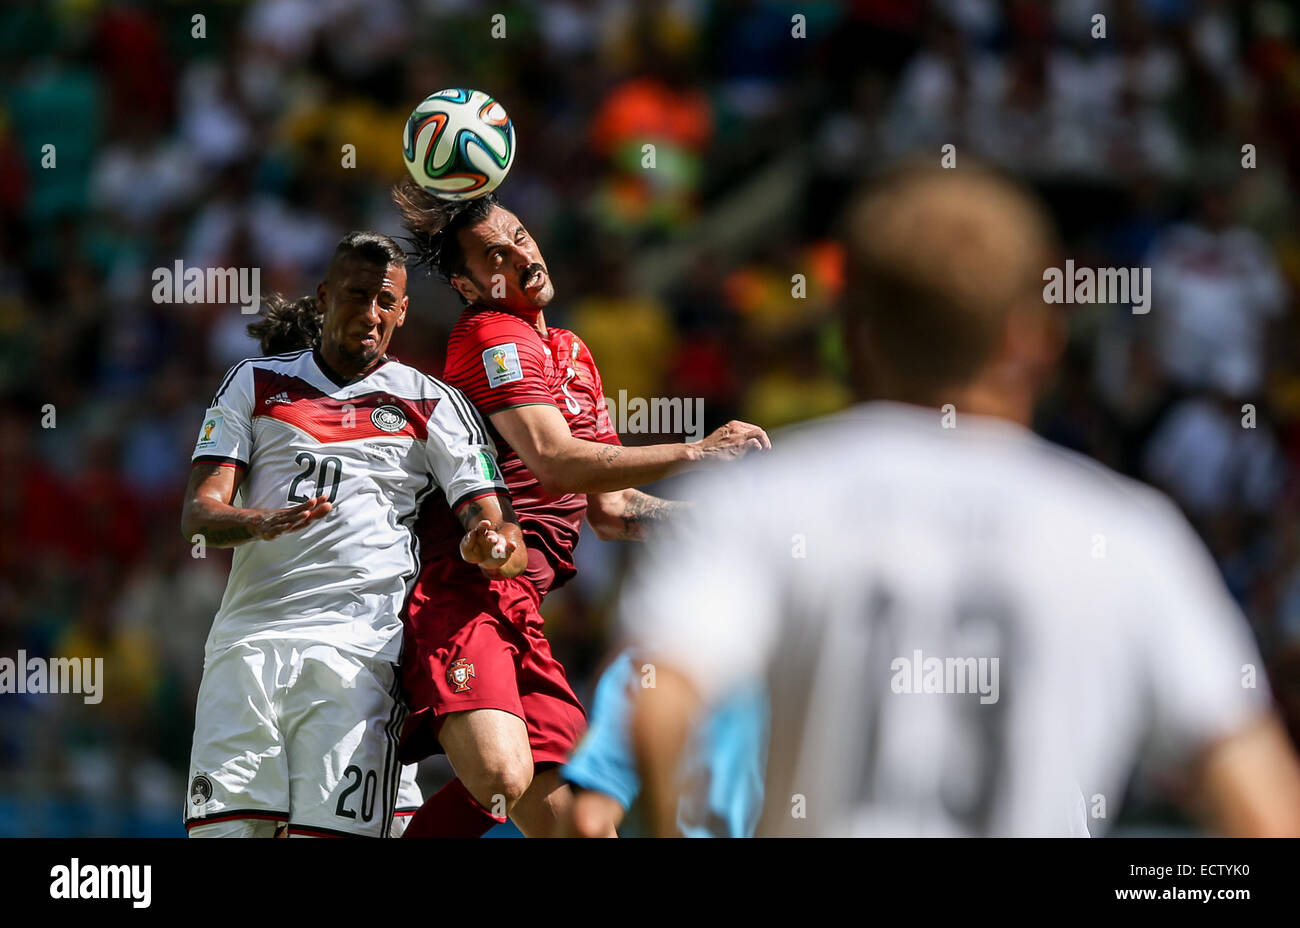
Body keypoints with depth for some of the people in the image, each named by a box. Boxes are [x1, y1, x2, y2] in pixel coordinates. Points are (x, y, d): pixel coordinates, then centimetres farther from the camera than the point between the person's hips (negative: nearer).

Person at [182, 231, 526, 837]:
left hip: (360, 644, -1)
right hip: (249, 638, 1)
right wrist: (262, 523, -16)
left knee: (333, 829, -17)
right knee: (222, 826, -11)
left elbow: (495, 526, 7)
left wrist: (493, 548, -19)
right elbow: (198, 514, 7)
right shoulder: (255, 384, 18)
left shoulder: (434, 405, 15)